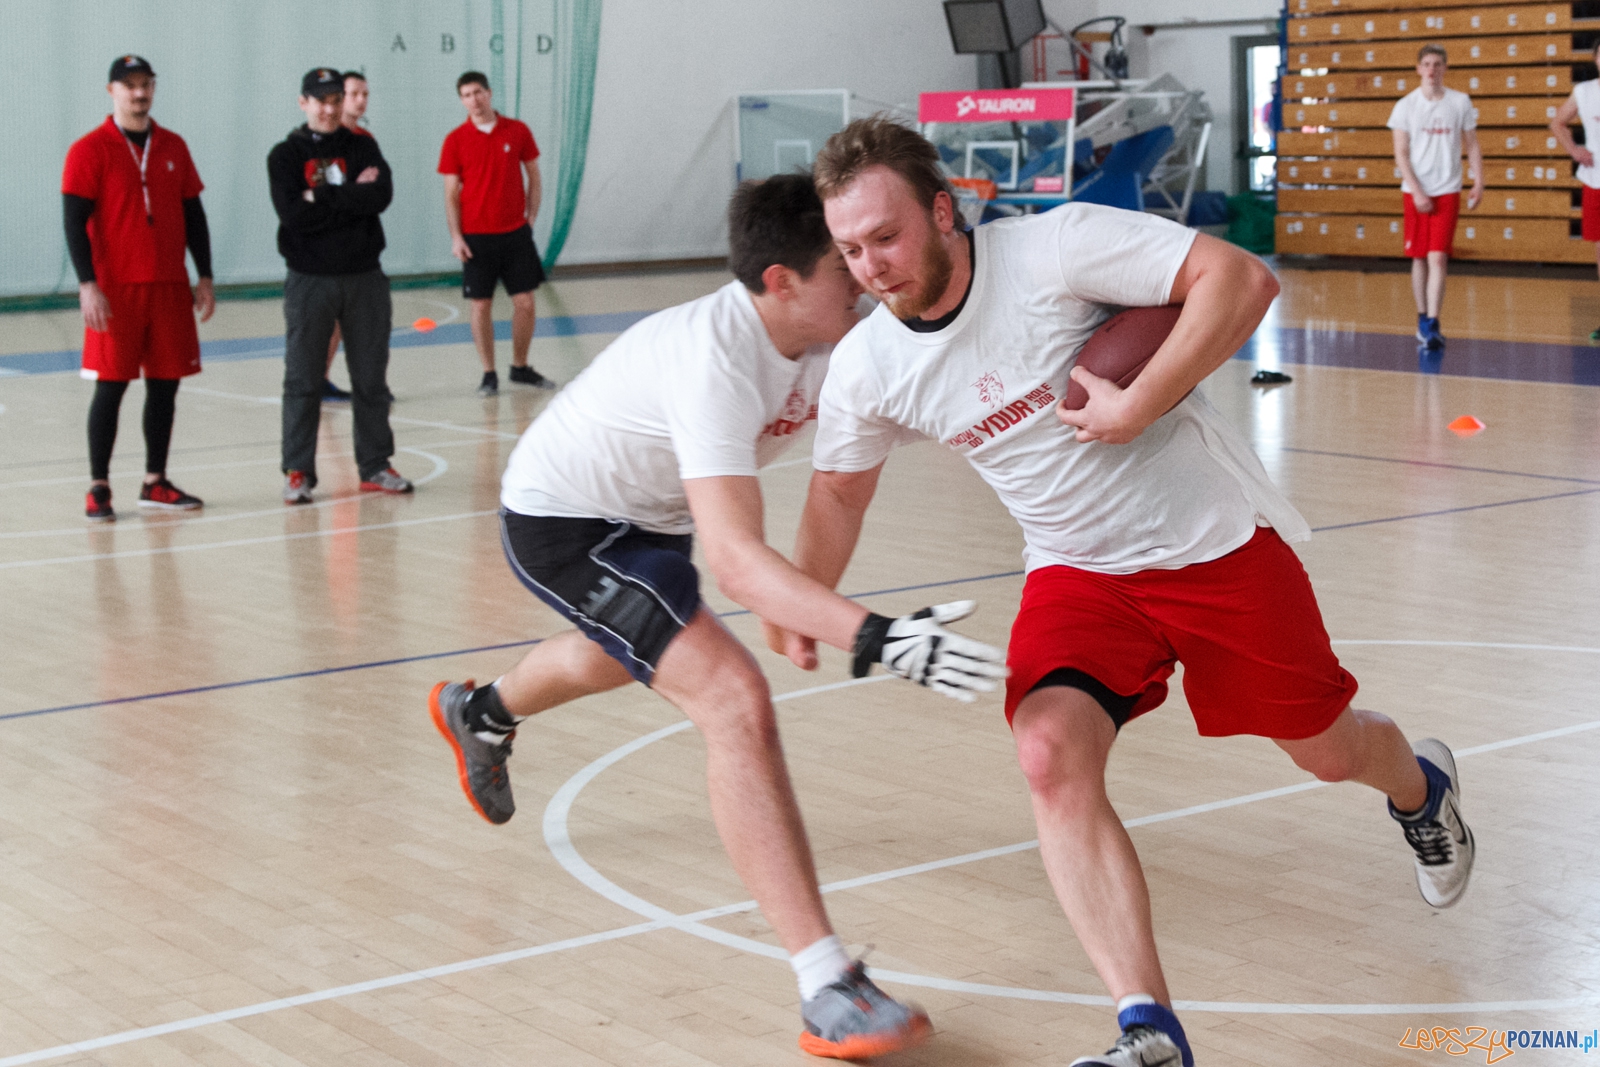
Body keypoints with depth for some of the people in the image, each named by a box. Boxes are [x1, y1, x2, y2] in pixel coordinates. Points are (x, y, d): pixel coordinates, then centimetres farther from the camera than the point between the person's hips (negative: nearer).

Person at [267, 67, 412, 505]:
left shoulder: (363, 148, 8)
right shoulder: (285, 155, 0)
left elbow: (382, 196, -10)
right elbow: (293, 213, -14)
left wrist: (324, 197, -14)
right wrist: (353, 197, -12)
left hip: (365, 279, 3)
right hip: (310, 282, -2)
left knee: (371, 378, 8)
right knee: (303, 381, 0)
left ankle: (375, 466, 17)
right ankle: (298, 472, 6)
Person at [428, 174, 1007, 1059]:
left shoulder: (832, 335, -16)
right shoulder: (715, 357, -39)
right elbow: (735, 560, -48)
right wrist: (876, 640, -59)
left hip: (644, 514, 9)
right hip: (561, 520, -9)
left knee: (623, 659, 38)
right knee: (735, 701, -26)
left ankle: (480, 715, 73)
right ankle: (830, 994, -28)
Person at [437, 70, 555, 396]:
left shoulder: (518, 131, 1)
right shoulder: (455, 140, -2)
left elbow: (533, 176, 10)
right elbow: (451, 193, -1)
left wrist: (531, 217, 2)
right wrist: (456, 237, -8)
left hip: (516, 232, 2)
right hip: (476, 236, -1)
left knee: (525, 301, 3)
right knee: (481, 305, 1)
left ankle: (520, 367, 19)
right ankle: (489, 374, 10)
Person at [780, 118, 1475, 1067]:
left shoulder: (1053, 248, -24)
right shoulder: (866, 368, -9)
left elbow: (1243, 278, -27)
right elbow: (840, 491, 9)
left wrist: (1136, 407, -31)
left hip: (1218, 540, -3)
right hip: (1079, 573, 3)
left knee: (1327, 751, 12)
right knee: (1050, 755, -24)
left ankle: (1420, 786, 53)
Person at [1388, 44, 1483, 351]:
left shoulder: (1460, 102, 3)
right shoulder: (1405, 105, 0)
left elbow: (1472, 146, 9)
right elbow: (1401, 154, -2)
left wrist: (1478, 183, -1)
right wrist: (1417, 192, -10)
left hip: (1448, 190, -1)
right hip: (1416, 192, 1)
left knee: (1438, 258, -11)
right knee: (1419, 258, 8)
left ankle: (1432, 325, -13)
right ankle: (1422, 317, 22)